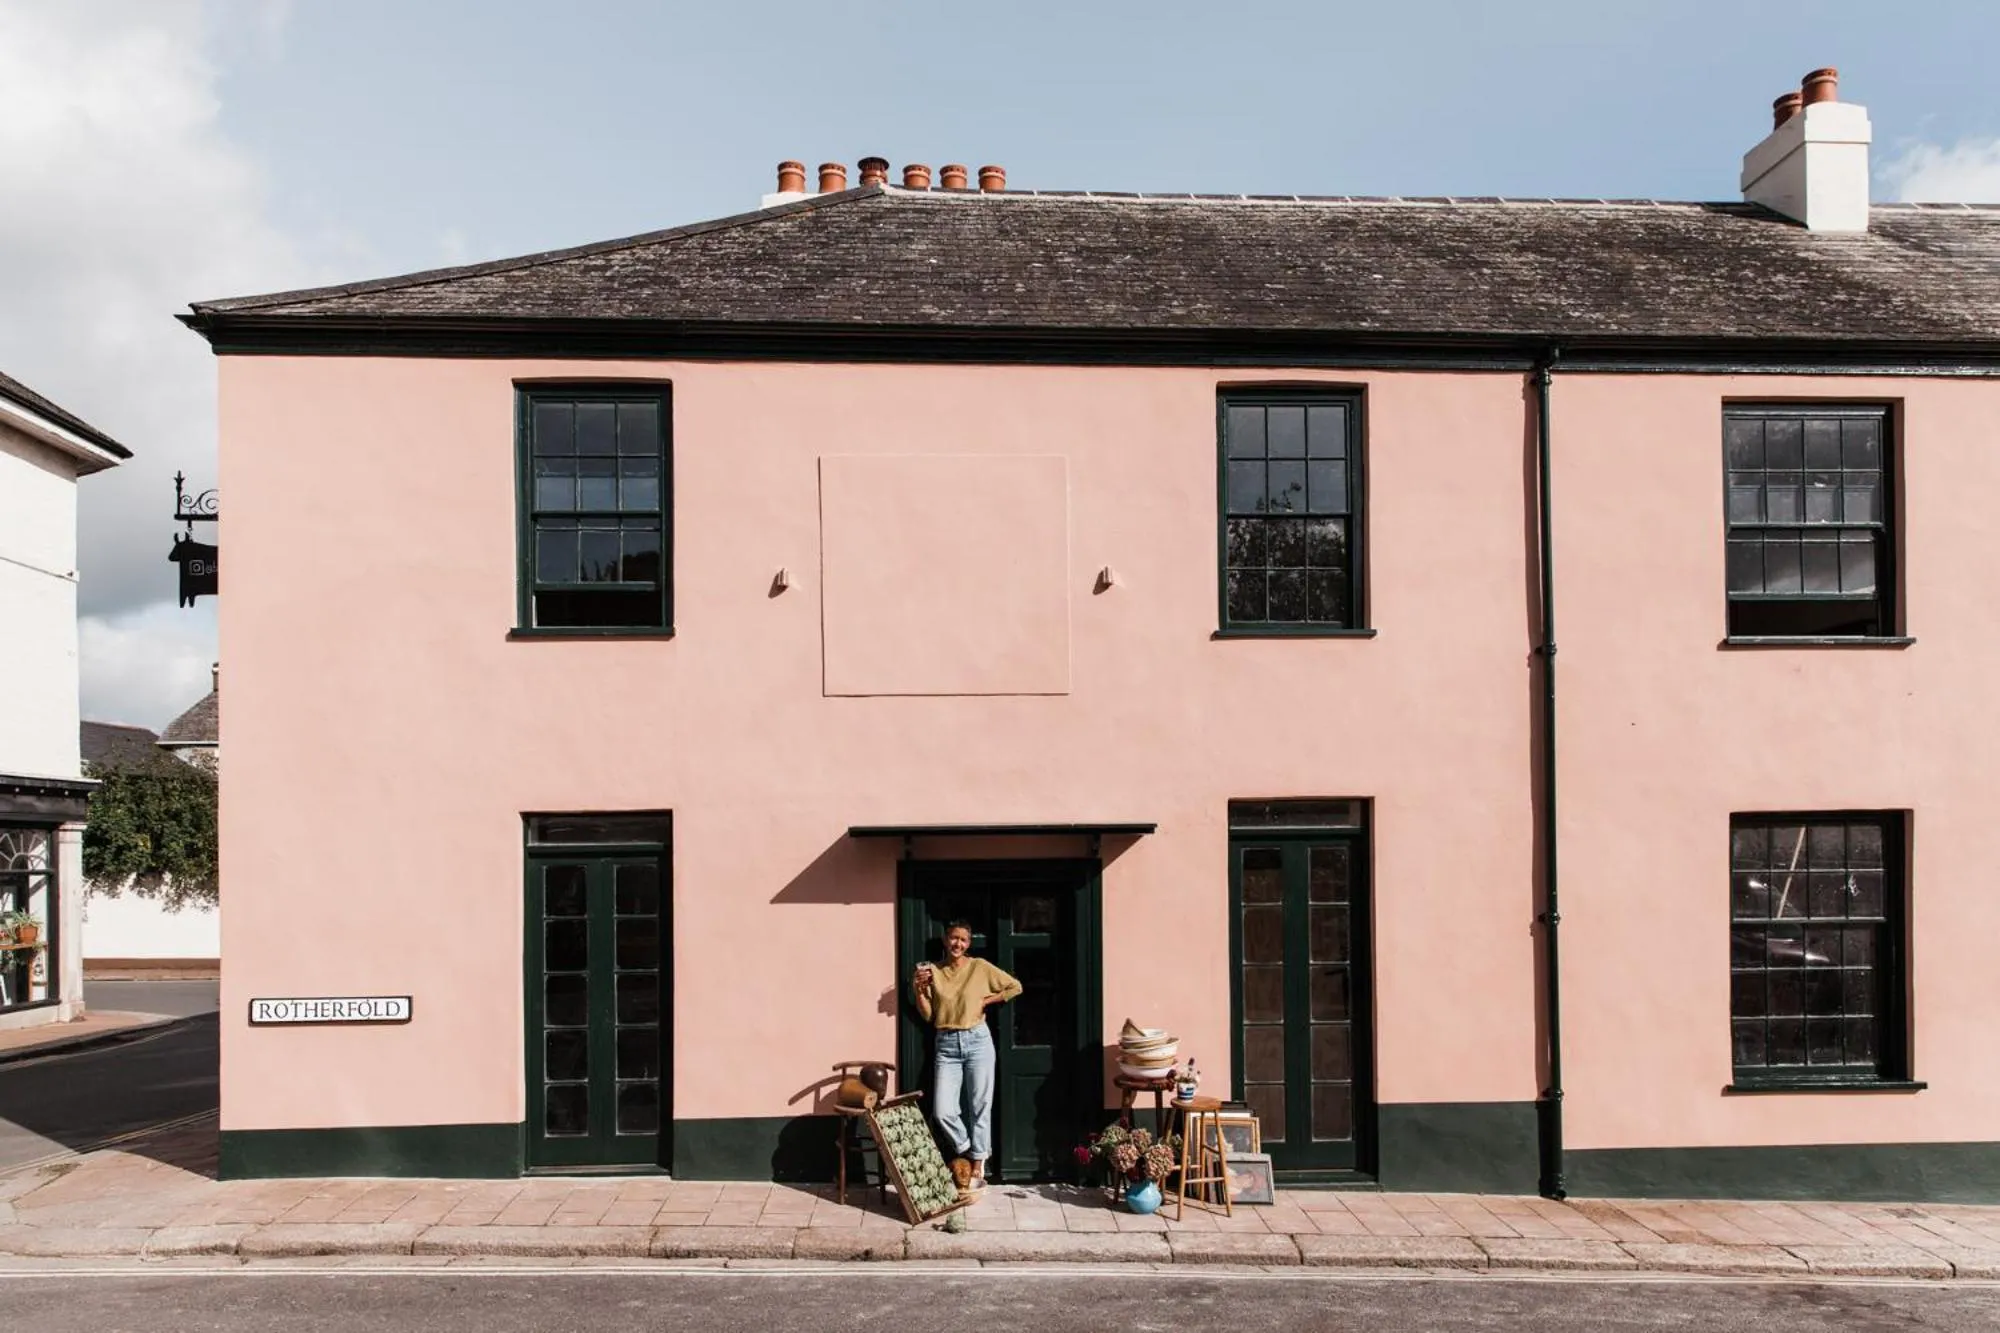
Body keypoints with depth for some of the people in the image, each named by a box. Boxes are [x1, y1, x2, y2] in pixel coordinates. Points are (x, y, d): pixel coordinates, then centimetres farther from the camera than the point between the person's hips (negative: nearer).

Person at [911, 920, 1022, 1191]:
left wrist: (986, 1000, -2)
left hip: (976, 1040, -2)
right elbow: (927, 1015, 4)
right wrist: (919, 990, -10)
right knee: (944, 1111, -5)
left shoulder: (980, 967, 0)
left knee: (980, 1106, 2)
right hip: (947, 1045, 2)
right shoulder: (932, 971, 5)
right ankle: (968, 1152, 19)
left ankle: (977, 1163, 16)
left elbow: (1015, 987, 3)